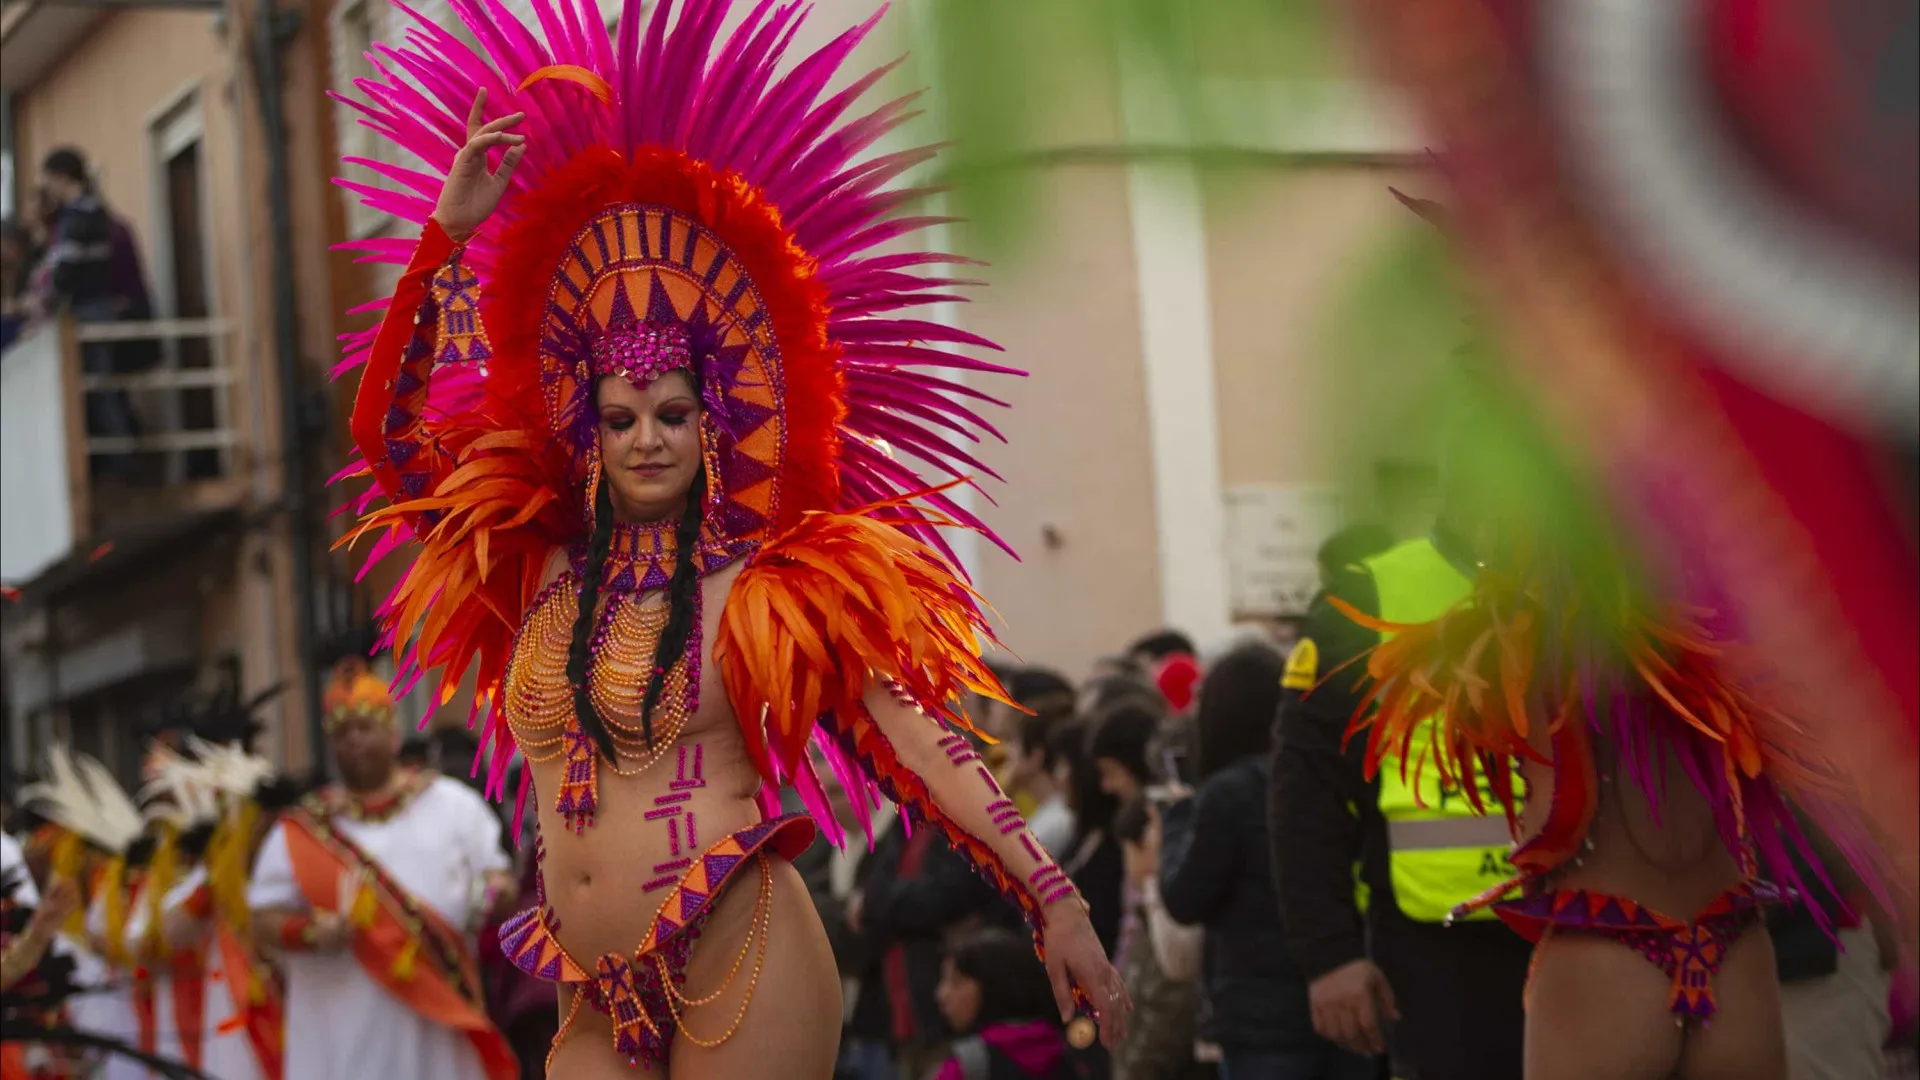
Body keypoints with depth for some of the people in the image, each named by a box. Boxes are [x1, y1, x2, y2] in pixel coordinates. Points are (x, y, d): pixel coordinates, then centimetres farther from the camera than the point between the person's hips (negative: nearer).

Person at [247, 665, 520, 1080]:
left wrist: (495, 891, -12)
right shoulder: (301, 833, 6)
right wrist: (309, 932, -16)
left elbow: (499, 878, 12)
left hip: (440, 1019, 1)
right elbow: (264, 916, 5)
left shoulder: (452, 804, 10)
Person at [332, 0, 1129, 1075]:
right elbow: (389, 426, 10)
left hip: (740, 970, -4)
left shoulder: (772, 586, 0)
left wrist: (1052, 901, -15)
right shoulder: (540, 564, 12)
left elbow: (916, 738, -6)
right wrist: (449, 235, 3)